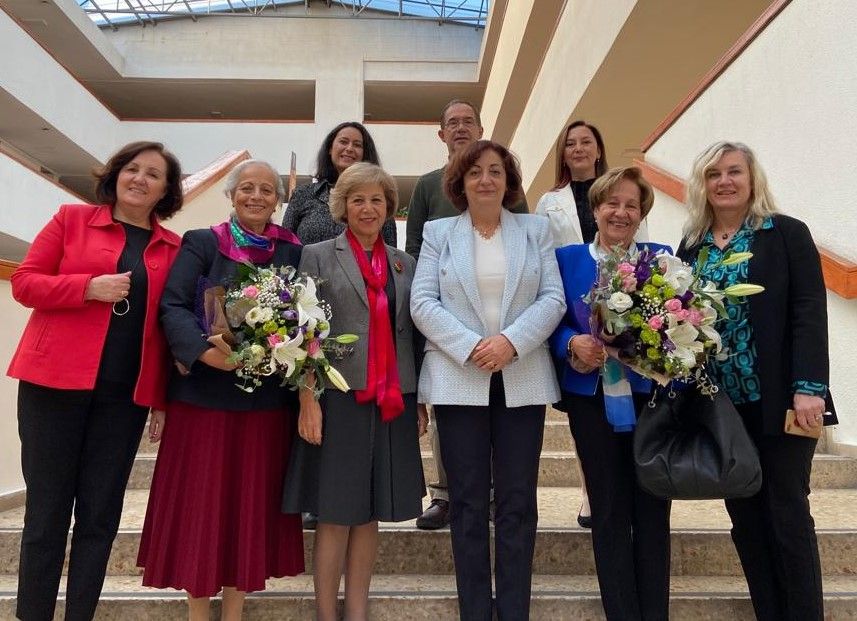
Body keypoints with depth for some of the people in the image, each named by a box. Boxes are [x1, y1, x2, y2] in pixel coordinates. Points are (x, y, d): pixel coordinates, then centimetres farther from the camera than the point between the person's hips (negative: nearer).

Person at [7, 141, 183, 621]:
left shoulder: (174, 248, 9)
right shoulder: (71, 219, 6)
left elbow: (170, 322, 7)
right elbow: (24, 282, 2)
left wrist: (162, 398, 2)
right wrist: (89, 287, -15)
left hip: (125, 395, 2)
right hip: (55, 382, -1)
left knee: (100, 515, 7)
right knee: (46, 511, 6)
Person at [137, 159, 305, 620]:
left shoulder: (292, 251, 8)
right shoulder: (201, 243, 2)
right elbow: (172, 306, -8)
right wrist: (203, 350, -24)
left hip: (266, 396, 2)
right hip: (204, 391, -2)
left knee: (251, 503, 10)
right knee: (200, 502, 6)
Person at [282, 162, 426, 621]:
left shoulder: (404, 263, 13)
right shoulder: (318, 256, 3)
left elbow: (410, 334, 13)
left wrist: (421, 402, 10)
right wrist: (307, 399, -12)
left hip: (392, 404, 4)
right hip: (339, 399, -3)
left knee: (370, 515, 11)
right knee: (335, 515, 3)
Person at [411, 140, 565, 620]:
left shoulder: (536, 230, 10)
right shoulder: (438, 232, 8)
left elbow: (553, 299, 1)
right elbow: (423, 303, -2)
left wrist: (512, 341, -14)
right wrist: (470, 347, -14)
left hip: (523, 381, 1)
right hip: (458, 380, 0)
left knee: (518, 502, 6)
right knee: (469, 502, 6)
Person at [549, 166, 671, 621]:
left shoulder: (661, 258, 7)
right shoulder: (567, 258, 6)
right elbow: (554, 324, 3)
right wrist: (573, 344, -17)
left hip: (652, 393, 0)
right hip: (592, 396, 0)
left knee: (652, 508, 7)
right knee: (608, 510, 8)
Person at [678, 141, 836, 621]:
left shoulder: (787, 233, -1)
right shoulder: (692, 247, 10)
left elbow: (810, 312, -9)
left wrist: (809, 387, -18)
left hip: (778, 400, -4)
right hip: (719, 404, 4)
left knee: (788, 515, 3)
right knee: (745, 517, 11)